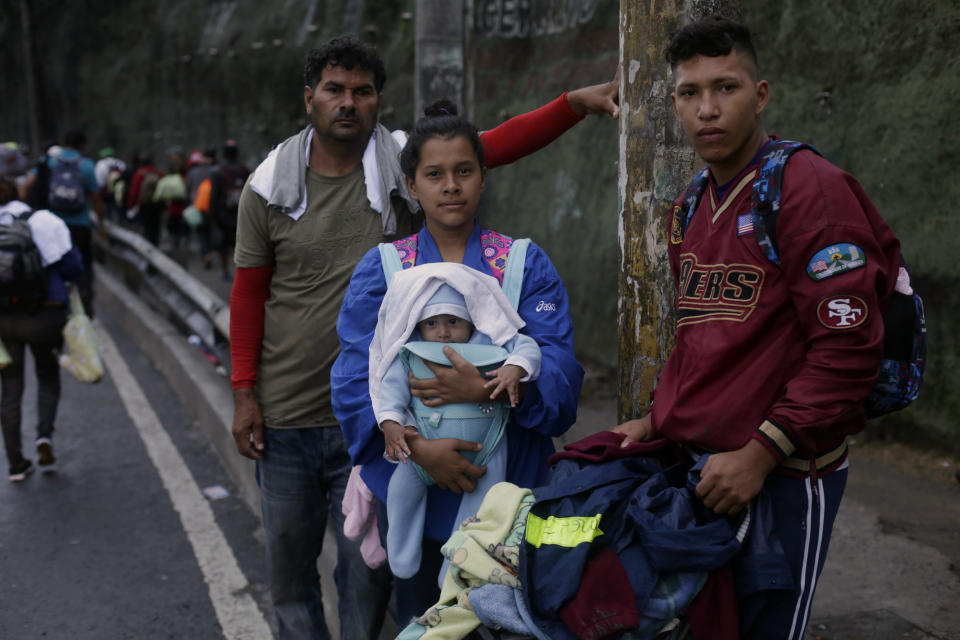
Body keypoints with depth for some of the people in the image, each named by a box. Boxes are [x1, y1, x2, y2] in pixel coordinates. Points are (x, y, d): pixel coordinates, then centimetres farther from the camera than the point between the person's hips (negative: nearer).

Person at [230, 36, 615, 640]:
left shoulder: (405, 168, -3)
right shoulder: (268, 187, 0)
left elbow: (501, 143, -15)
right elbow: (249, 293, 3)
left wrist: (578, 102, -27)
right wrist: (244, 392, 0)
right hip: (284, 415, 2)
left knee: (368, 565, 9)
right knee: (288, 560, 16)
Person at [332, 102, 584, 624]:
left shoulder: (526, 263, 2)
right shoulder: (381, 268, 2)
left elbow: (559, 369, -8)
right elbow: (354, 379, -7)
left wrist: (487, 389, -25)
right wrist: (417, 446, -21)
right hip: (412, 483, 0)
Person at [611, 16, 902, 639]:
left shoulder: (812, 190, -14)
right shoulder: (693, 208, 12)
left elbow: (847, 347, -19)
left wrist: (760, 454, -20)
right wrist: (657, 418, 9)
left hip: (783, 478, -7)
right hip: (697, 468, 8)